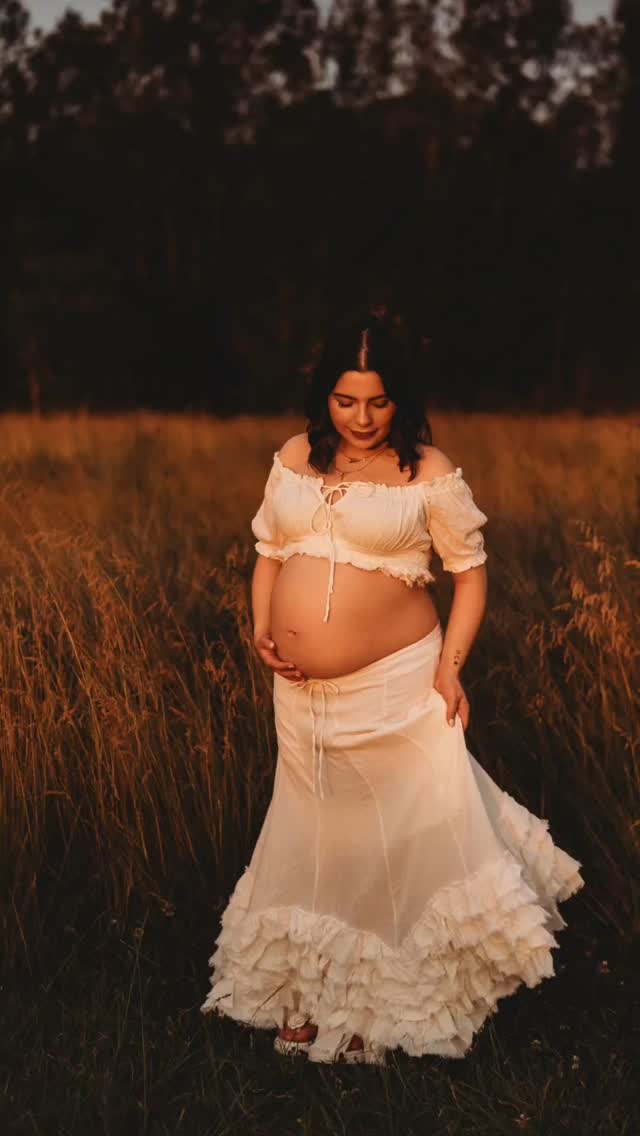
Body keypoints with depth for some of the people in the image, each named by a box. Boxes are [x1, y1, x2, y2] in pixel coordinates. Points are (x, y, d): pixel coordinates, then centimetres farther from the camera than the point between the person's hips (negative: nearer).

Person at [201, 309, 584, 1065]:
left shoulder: (429, 473, -8)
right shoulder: (296, 458, 5)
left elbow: (471, 572, -3)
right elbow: (268, 550, 14)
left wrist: (450, 664, -13)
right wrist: (260, 629, 0)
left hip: (394, 685, -4)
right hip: (301, 693, 5)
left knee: (412, 831, 2)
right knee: (316, 835, 16)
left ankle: (398, 991, 22)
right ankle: (319, 991, 34)